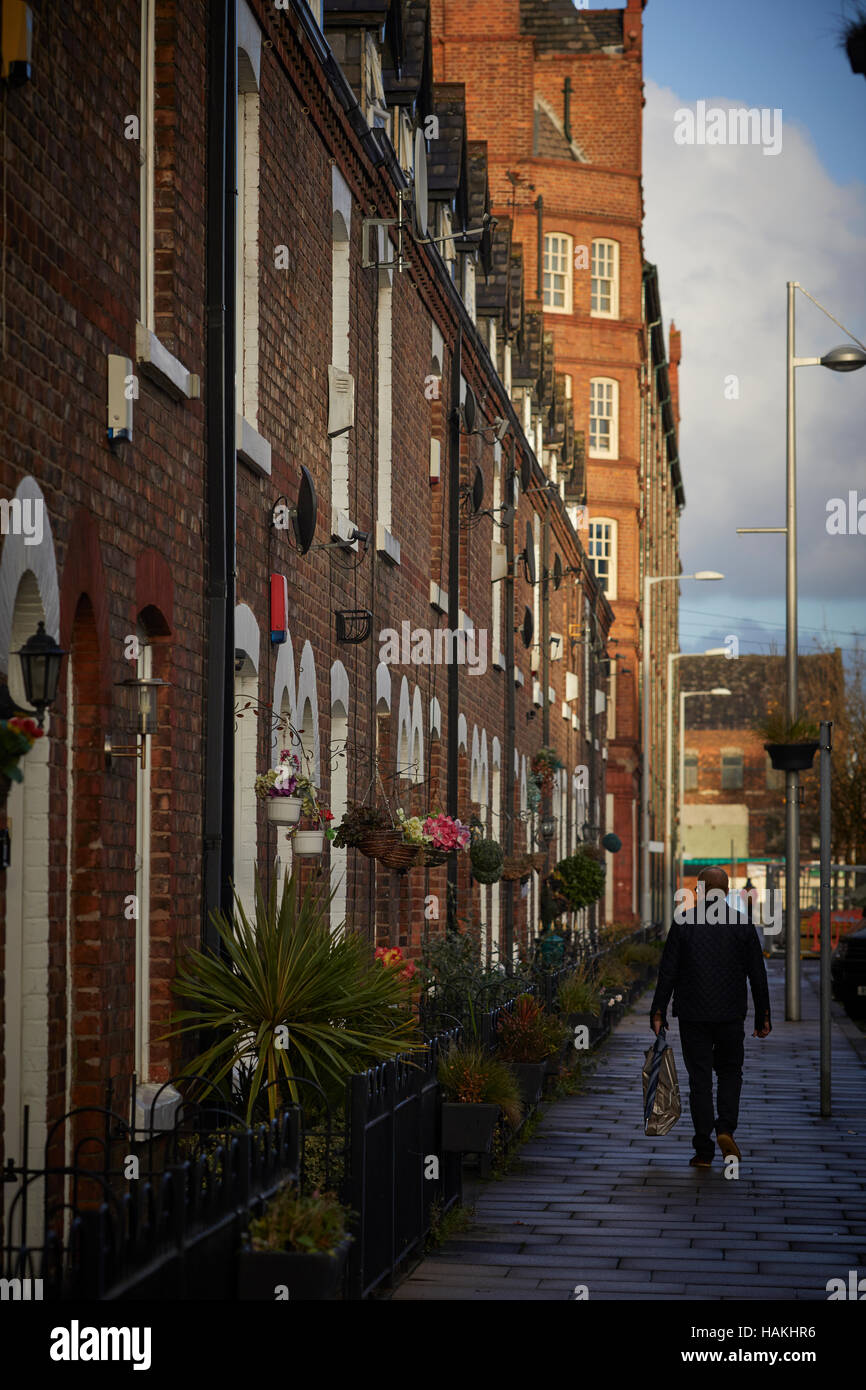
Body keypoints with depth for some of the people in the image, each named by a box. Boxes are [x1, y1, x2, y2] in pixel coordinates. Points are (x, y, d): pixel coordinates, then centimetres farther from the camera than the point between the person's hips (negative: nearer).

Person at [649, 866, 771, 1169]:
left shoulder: (683, 924, -4)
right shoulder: (742, 924, -1)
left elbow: (668, 972, -4)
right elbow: (758, 976, 1)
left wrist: (658, 1012, 1)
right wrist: (762, 1017, 7)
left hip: (693, 1015, -1)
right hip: (730, 1015, 1)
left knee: (699, 1078, 4)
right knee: (730, 1071, 18)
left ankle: (704, 1150, 3)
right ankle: (726, 1129, -3)